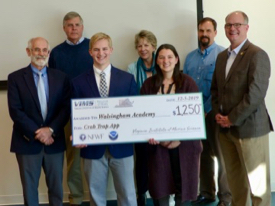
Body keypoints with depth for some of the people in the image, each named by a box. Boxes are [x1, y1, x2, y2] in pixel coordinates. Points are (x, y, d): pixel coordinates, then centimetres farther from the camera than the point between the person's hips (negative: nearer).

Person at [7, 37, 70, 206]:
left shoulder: (61, 77, 6)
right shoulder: (15, 78, -1)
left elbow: (66, 108, 0)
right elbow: (15, 110, -8)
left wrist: (50, 129, -14)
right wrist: (37, 133, -14)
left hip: (55, 142, 2)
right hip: (27, 142, -2)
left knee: (56, 188, 12)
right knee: (29, 188, 9)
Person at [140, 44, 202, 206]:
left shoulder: (187, 82, -1)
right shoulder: (149, 84, 7)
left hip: (183, 141, -1)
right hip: (158, 142, 2)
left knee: (182, 180, 7)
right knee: (160, 181, 5)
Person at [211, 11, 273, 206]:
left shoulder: (257, 55, -11)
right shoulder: (222, 56, 14)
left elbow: (256, 93, -19)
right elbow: (215, 89, 18)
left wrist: (232, 119, -15)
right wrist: (218, 114, 2)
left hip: (249, 127, -7)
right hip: (225, 128, 7)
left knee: (256, 181, 2)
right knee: (234, 177, 16)